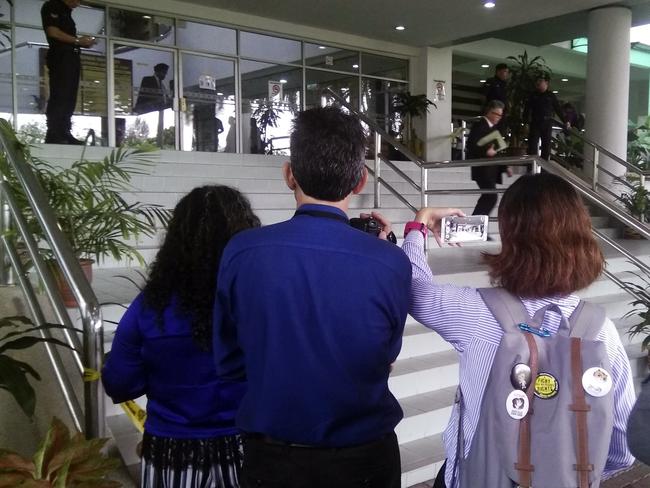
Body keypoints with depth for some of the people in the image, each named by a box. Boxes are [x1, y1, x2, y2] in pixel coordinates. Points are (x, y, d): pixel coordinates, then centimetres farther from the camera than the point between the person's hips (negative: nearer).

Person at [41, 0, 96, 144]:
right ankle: (53, 135, -15)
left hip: (71, 57, 9)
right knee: (58, 96, -13)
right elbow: (53, 32, -13)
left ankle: (64, 133, 7)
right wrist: (77, 40, -9)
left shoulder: (66, 12, 25)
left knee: (69, 97, 6)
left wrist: (83, 42, 5)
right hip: (59, 57, -9)